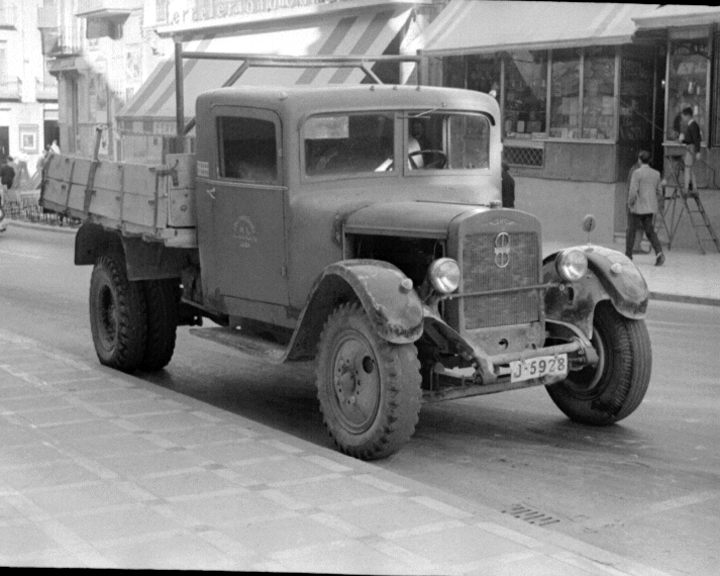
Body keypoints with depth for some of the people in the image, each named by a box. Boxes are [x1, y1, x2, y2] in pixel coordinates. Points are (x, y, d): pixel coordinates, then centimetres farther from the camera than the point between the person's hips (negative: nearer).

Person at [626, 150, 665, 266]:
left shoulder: (637, 173, -13)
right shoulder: (656, 174, 5)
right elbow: (659, 191, 11)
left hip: (638, 207, -5)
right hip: (650, 208, 5)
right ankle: (659, 253, -9)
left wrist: (630, 203, -2)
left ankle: (628, 256, 12)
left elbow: (633, 191, -17)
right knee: (650, 231, 10)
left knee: (631, 231, 7)